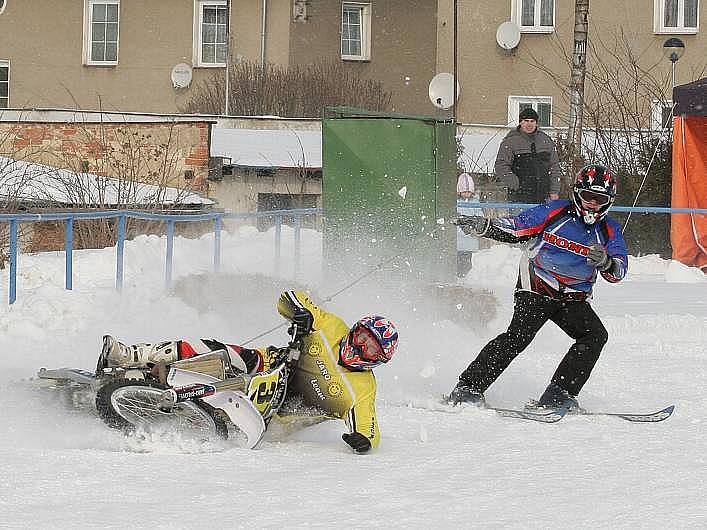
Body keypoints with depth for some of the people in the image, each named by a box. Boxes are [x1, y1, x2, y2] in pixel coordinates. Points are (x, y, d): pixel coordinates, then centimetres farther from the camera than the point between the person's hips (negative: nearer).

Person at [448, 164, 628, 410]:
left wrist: (605, 262, -31)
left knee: (596, 336, -17)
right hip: (537, 287, -4)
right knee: (520, 334, -24)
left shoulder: (610, 231, 0)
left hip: (573, 298, 4)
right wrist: (483, 225, -17)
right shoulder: (555, 212, -7)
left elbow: (618, 272, -8)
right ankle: (468, 388, -24)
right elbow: (513, 228, 0)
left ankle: (558, 394, -15)